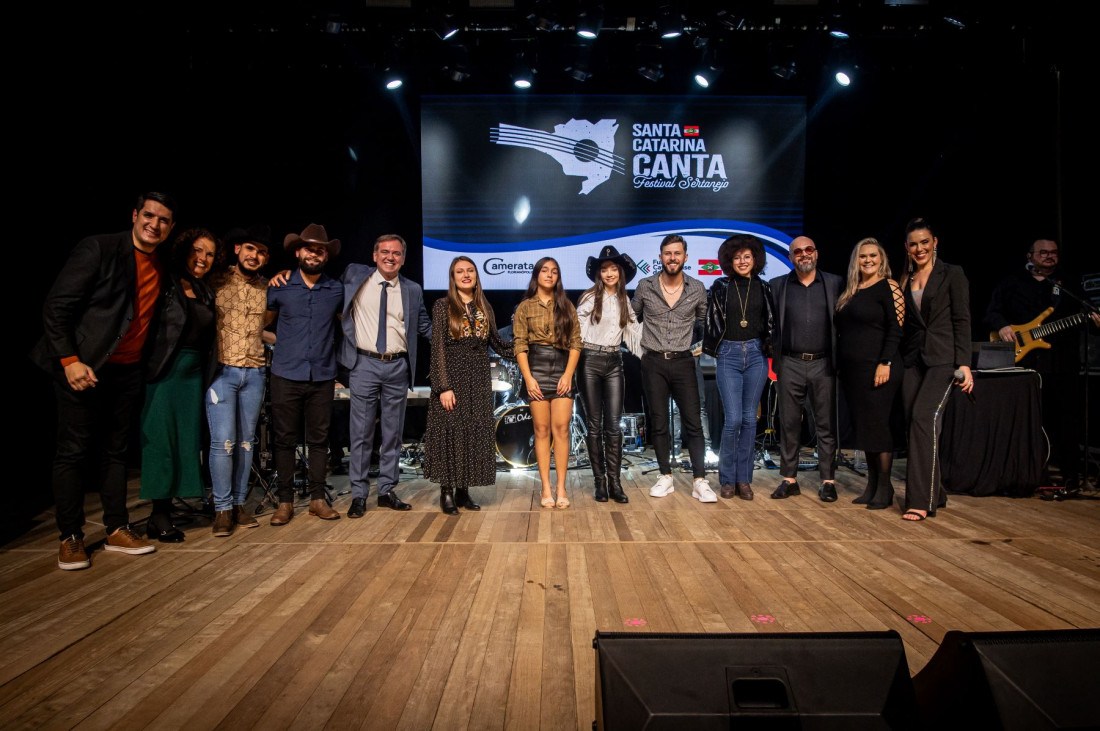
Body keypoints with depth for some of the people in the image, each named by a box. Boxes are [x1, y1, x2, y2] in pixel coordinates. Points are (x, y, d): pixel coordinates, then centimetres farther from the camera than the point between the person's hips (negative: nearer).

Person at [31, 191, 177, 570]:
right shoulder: (98, 248, -11)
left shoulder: (162, 267, 6)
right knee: (73, 452, 1)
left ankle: (117, 530, 20)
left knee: (115, 452, 12)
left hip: (127, 372, 6)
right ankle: (70, 538, 12)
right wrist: (69, 360, -18)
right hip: (83, 368, -6)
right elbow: (56, 307, -13)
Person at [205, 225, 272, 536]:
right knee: (223, 442, -7)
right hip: (222, 371, -3)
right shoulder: (216, 282, 1)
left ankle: (239, 504, 18)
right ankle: (223, 508, 4)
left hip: (255, 373, 4)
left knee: (246, 442, 8)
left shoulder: (268, 288, 10)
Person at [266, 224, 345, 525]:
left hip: (322, 376, 1)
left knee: (319, 439, 6)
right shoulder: (280, 287, 2)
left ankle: (318, 498, 15)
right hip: (286, 376, -1)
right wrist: (282, 342, 6)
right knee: (285, 440, 4)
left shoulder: (336, 290, 6)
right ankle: (285, 501, 13)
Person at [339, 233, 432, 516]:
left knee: (393, 434, 9)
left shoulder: (413, 290, 8)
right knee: (361, 434, 2)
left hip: (398, 367, 2)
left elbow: (425, 326, 14)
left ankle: (387, 491, 21)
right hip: (364, 365, -2)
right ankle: (358, 495, 12)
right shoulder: (355, 275, 4)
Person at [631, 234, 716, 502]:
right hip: (653, 363, 0)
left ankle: (700, 482, 2)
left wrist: (698, 347, 10)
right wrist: (640, 348, 10)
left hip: (683, 362, 0)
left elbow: (703, 322, 17)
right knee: (658, 423, 6)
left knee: (693, 423, -3)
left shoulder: (697, 289, 0)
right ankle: (666, 477, 18)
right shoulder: (645, 287, -1)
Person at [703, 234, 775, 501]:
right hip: (728, 354, -2)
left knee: (749, 419, 5)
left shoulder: (763, 288, 7)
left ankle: (744, 478, 13)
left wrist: (770, 348, 5)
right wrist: (709, 349, 1)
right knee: (733, 419, -7)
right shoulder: (720, 287, 2)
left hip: (756, 354, 2)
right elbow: (710, 321, 3)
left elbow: (771, 323, 11)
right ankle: (727, 479, 7)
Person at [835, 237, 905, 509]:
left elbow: (896, 329, -11)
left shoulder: (888, 287, -5)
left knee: (877, 426, -3)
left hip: (876, 369, -7)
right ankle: (871, 485, 19)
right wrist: (841, 366, 12)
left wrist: (885, 364, -18)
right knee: (863, 427, 10)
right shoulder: (850, 292, 15)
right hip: (851, 371, 7)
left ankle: (885, 488, 8)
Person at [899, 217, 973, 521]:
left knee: (923, 417, -19)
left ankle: (921, 500, -16)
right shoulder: (905, 280, 15)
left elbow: (962, 321, -4)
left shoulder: (952, 274, 2)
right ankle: (934, 494, 16)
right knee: (916, 423, 3)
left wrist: (964, 363, -11)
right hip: (912, 359, 5)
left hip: (943, 358, -5)